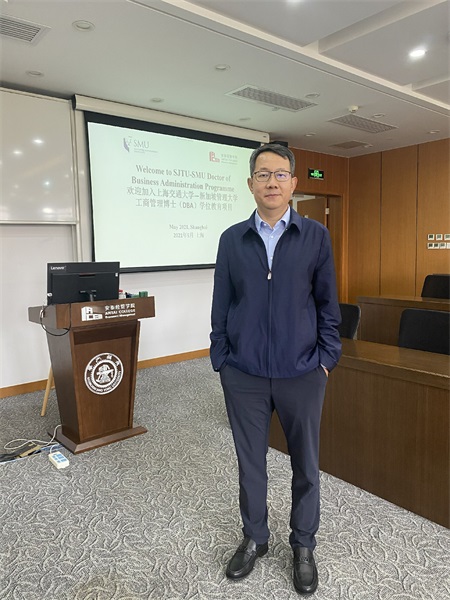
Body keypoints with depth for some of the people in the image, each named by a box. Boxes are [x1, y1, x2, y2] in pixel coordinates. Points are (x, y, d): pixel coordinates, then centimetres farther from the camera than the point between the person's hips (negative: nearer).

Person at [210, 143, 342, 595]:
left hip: (301, 374, 0)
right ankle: (254, 538, 39)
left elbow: (327, 304, 1)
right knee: (250, 463, 16)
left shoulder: (315, 237, -1)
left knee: (306, 465, 14)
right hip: (243, 376, 1)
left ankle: (303, 546, 38)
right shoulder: (232, 239, 1)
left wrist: (326, 360, -2)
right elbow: (221, 305, 4)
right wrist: (220, 359, 3)